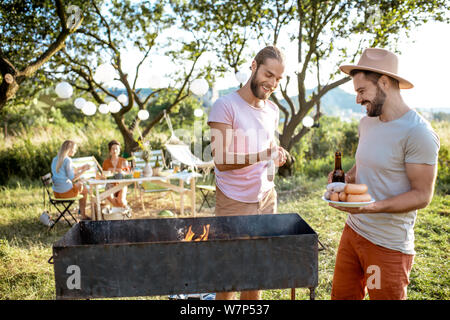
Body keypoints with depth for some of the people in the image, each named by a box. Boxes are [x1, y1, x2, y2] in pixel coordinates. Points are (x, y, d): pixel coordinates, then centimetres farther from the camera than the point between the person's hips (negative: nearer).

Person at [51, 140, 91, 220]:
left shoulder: (55, 159, 9)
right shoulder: (67, 160, -17)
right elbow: (72, 178, -16)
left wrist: (82, 167, 18)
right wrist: (83, 170, -8)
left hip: (56, 192, 8)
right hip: (66, 191, -8)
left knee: (79, 184, 29)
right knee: (84, 189, 19)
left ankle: (81, 211, 32)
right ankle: (83, 216, 24)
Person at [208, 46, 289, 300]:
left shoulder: (272, 110, 9)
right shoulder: (225, 106, -13)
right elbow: (221, 161, -19)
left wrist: (277, 155, -1)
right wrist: (261, 155, -33)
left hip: (266, 198, 6)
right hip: (234, 203, -6)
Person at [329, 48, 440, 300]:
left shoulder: (418, 133, -18)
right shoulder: (367, 122, 8)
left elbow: (422, 195, -16)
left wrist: (372, 207, -28)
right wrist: (346, 177, 1)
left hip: (388, 245, -7)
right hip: (353, 230, 7)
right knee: (341, 295, 15)